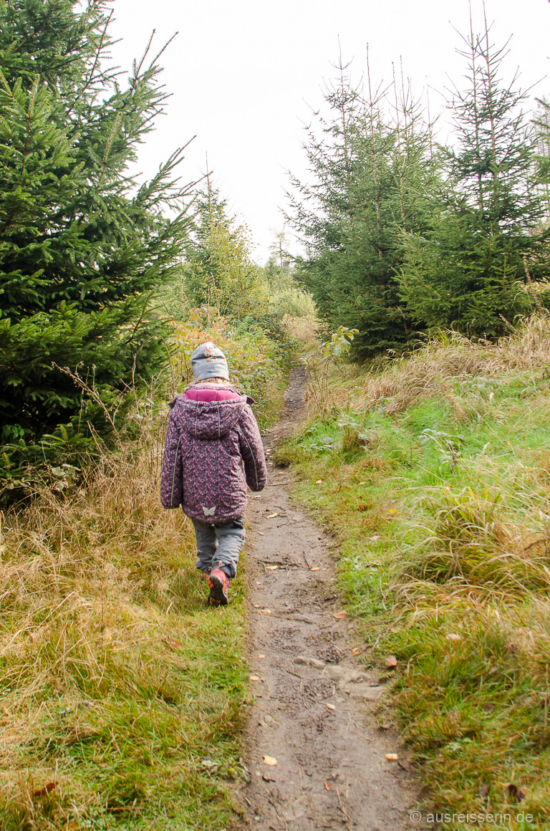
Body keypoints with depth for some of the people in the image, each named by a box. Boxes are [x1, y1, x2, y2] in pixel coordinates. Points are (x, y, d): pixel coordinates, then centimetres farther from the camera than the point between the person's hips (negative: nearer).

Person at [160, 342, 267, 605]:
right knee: (232, 532, 15)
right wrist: (257, 480, 19)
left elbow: (171, 456, -3)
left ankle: (208, 567, 37)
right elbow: (254, 449, 1)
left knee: (203, 531, 25)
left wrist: (170, 495, 6)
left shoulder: (181, 407, -5)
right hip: (229, 492, -1)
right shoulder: (239, 406, -8)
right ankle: (222, 570, -10)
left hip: (194, 492, 2)